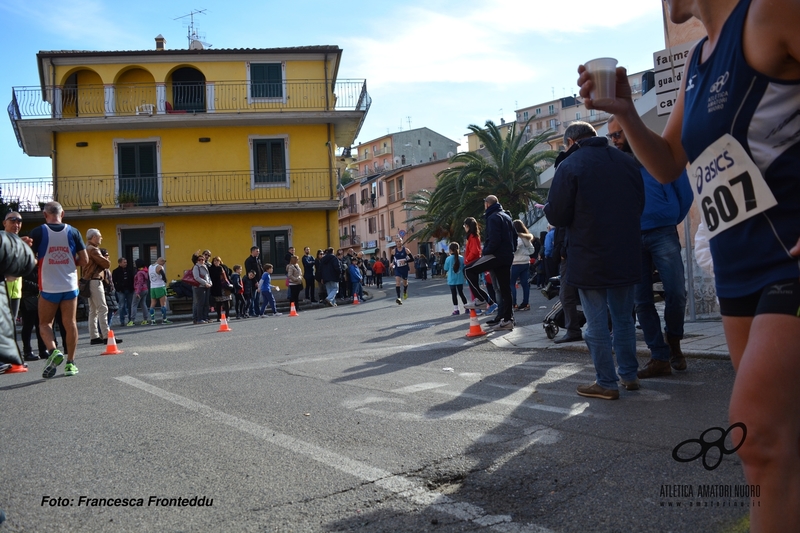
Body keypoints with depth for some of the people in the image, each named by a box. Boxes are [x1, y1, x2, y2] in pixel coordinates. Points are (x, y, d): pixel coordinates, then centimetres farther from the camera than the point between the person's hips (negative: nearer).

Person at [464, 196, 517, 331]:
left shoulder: (493, 217, -9)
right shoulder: (506, 216, 21)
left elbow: (494, 239, -21)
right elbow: (514, 236, 24)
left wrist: (486, 252, -10)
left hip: (497, 254, -9)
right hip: (507, 256, 9)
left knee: (469, 270, -4)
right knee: (505, 289, 8)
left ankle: (481, 299, -7)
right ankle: (507, 320, 8)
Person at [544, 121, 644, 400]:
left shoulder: (569, 165, -10)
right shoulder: (625, 161, 7)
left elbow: (557, 215, -11)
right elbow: (640, 204, 12)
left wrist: (547, 208, 10)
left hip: (590, 259, -5)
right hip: (626, 254, 6)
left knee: (597, 322, 2)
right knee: (623, 317, 17)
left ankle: (606, 383, 7)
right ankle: (629, 375, 24)